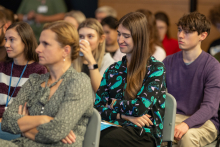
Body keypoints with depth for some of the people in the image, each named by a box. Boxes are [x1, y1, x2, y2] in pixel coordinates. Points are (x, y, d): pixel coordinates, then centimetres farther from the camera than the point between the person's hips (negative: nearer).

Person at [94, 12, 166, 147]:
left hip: (144, 134, -5)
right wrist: (124, 116, -8)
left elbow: (141, 107, -11)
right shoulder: (113, 69, 17)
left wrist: (113, 103, 3)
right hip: (115, 127, 5)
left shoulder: (155, 68, 1)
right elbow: (97, 106, 8)